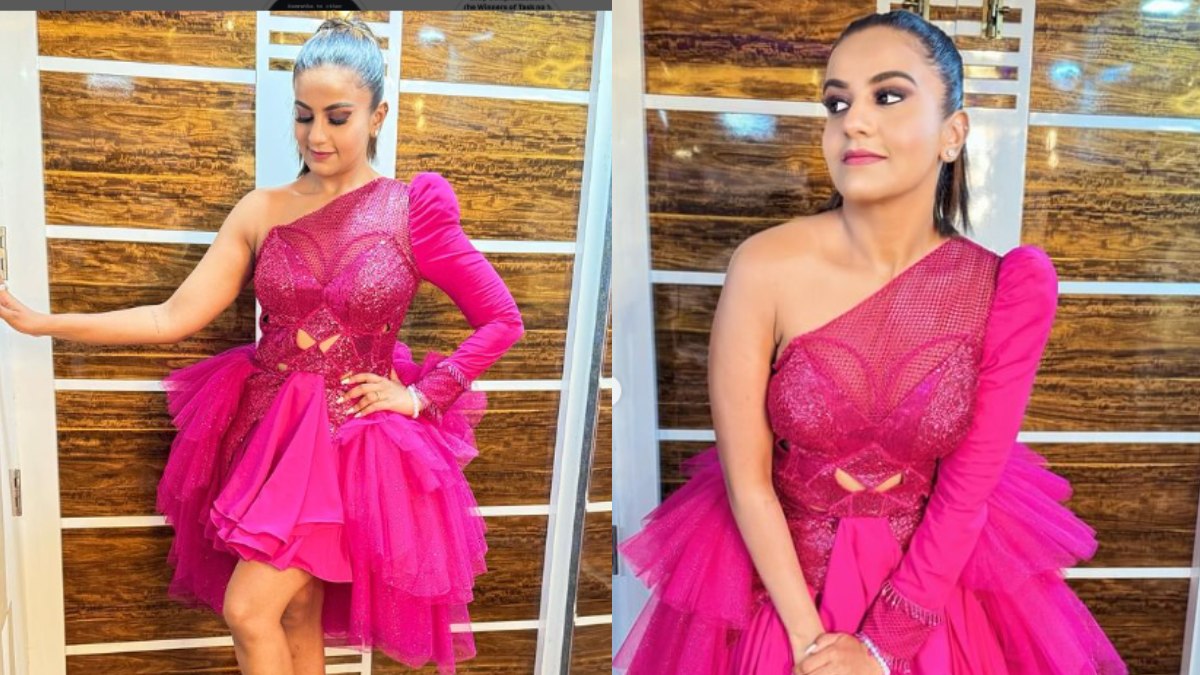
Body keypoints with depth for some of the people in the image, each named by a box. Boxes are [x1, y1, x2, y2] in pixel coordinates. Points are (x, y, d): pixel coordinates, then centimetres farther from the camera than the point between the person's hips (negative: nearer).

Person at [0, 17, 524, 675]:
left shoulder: (412, 210, -7)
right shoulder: (263, 211, 1)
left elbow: (502, 320, -5)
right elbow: (175, 317, -2)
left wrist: (420, 397, -8)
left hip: (349, 440, -3)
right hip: (266, 426, 4)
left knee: (249, 612, -10)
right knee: (295, 615, 13)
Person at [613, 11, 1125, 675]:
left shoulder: (1011, 287, -15)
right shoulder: (765, 266, -20)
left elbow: (967, 489, -11)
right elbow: (746, 479, -14)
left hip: (939, 569, 2)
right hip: (778, 571, -1)